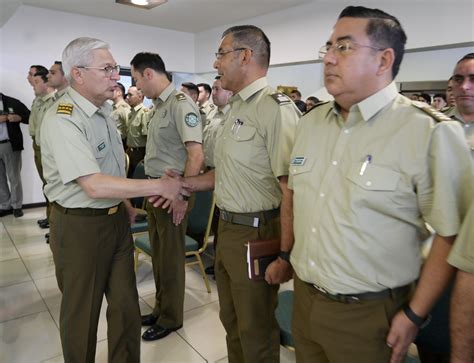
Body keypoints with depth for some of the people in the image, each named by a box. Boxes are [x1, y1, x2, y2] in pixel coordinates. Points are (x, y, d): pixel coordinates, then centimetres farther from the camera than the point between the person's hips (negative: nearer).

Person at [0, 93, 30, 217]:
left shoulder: (12, 102, 3)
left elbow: (30, 117, 1)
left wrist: (19, 117, -18)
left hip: (10, 145, -3)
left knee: (14, 177, 3)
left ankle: (17, 206, 12)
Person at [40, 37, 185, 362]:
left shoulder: (103, 109, 8)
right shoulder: (62, 119, -21)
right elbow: (95, 186, -30)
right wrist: (160, 186, -26)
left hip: (116, 218, 8)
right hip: (80, 226, -7)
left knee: (125, 305, 16)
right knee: (82, 311, 12)